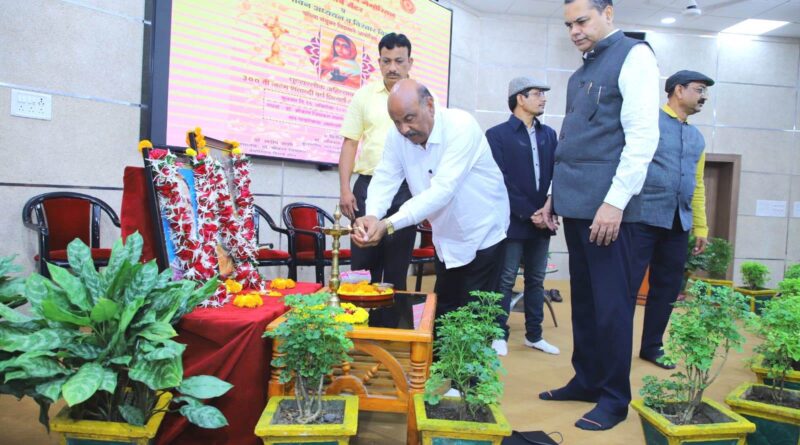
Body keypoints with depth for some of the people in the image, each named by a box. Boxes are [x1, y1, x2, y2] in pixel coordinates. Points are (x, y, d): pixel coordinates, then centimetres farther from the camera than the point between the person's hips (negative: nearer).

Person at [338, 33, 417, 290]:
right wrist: (345, 189, -1)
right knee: (362, 262, 4)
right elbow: (350, 143, 8)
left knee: (397, 266, 6)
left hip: (406, 189, -1)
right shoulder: (364, 95, 8)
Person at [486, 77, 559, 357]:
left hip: (541, 221, 5)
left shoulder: (549, 135, 11)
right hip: (512, 222, -5)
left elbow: (556, 175, 8)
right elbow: (500, 181, -10)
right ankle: (499, 335, 15)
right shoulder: (497, 135, -4)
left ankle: (534, 335, 24)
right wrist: (527, 213, -15)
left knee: (536, 280, 12)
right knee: (505, 280, 3)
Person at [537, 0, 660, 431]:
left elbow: (643, 136, -14)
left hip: (605, 206, -8)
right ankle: (587, 380, 26)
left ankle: (615, 398, 12)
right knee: (583, 299, 14)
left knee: (610, 303, -1)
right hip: (575, 203, 8)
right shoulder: (583, 70, 19)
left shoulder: (633, 55, -5)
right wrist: (555, 194, 18)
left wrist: (616, 201, -19)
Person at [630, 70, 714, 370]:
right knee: (627, 285, -5)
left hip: (679, 223, 7)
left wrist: (701, 226, 19)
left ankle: (651, 346, 24)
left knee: (668, 288, 11)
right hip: (644, 218, -7)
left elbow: (697, 185, 22)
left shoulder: (697, 138, 18)